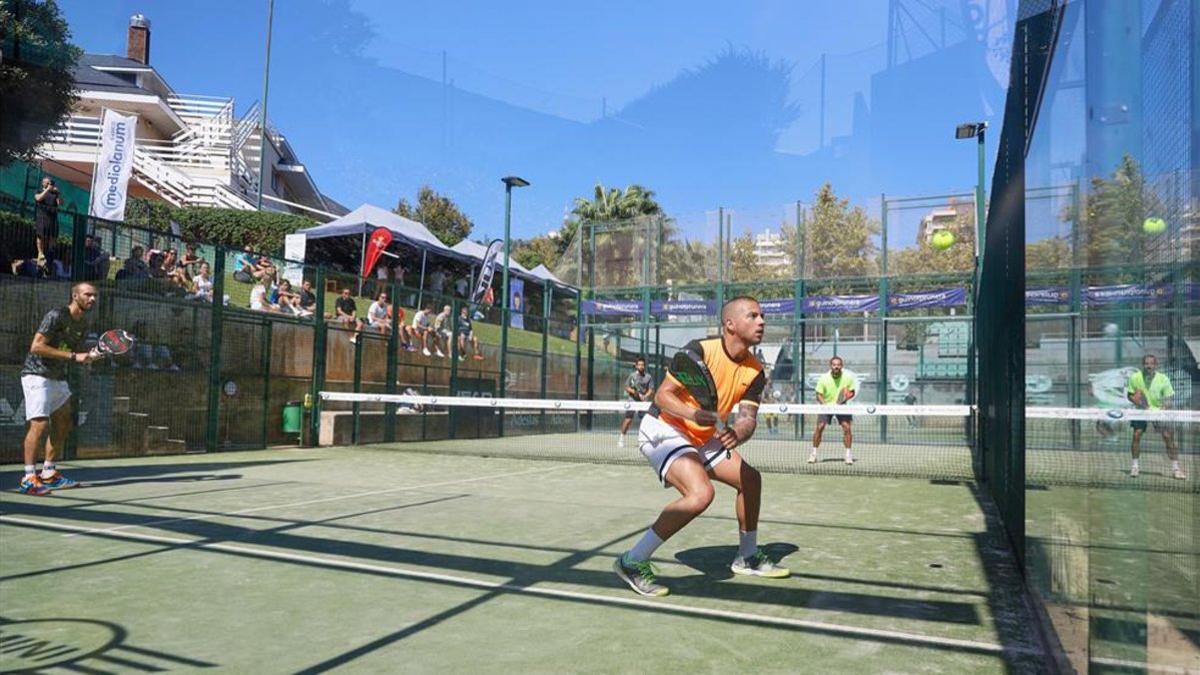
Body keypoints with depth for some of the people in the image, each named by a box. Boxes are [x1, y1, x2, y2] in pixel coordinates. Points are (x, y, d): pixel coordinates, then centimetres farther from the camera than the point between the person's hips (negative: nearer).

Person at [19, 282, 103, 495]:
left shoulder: (83, 324, 9)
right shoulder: (56, 316, -16)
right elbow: (36, 346, -23)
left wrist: (89, 355, -6)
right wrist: (73, 356, -25)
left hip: (58, 378, 9)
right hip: (37, 375, -9)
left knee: (63, 425, 10)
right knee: (40, 424, -16)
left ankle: (48, 474, 21)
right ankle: (29, 479, -12)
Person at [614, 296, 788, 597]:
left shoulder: (754, 372, -2)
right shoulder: (700, 351, -21)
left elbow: (748, 418, -7)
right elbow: (662, 395, -21)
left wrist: (737, 433, -30)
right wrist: (692, 414, -38)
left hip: (702, 438, 9)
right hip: (663, 430, -8)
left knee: (751, 479, 12)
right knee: (700, 493, -29)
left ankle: (748, 556, 34)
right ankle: (632, 561, -18)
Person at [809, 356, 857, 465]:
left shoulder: (848, 377, -13)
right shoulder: (824, 378, -15)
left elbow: (853, 392, 0)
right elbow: (819, 395, -9)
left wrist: (846, 397, -21)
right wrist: (825, 405, -25)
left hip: (841, 406, 1)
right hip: (826, 405, -1)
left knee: (846, 427, -14)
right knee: (819, 427, -12)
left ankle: (848, 454, 0)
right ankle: (813, 454, 2)